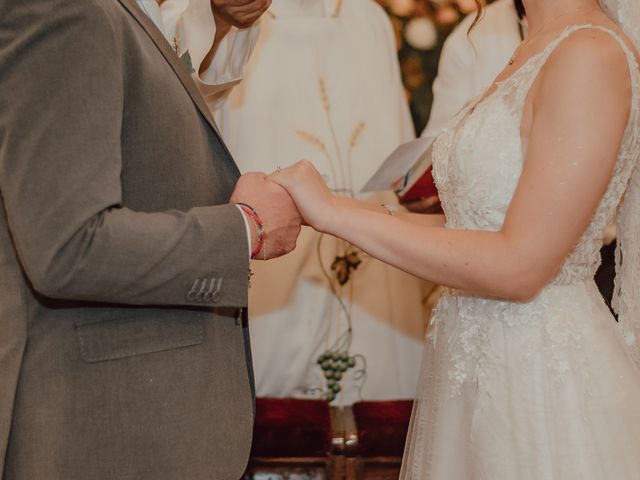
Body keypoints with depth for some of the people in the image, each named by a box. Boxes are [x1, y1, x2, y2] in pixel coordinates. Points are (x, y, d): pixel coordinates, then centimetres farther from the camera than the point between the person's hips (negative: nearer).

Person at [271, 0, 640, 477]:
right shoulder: (533, 55, 8)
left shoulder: (592, 56, -18)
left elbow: (520, 267, -22)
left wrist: (334, 211, -18)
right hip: (478, 362, 8)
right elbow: (483, 225, 8)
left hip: (542, 369, -8)